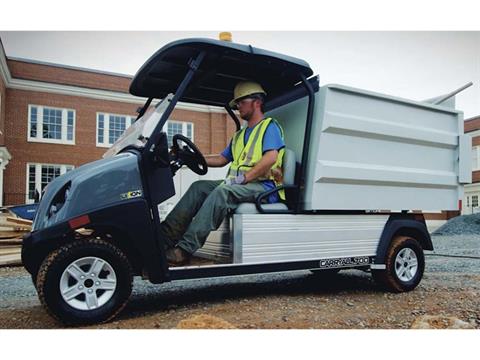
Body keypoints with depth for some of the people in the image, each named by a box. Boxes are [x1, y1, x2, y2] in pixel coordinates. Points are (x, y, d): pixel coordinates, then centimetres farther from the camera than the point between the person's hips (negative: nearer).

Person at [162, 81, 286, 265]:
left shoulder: (270, 126, 2)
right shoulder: (239, 135, 29)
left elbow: (271, 158, -15)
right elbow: (221, 159, 25)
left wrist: (243, 177, -21)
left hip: (264, 186, -8)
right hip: (240, 186, 8)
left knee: (223, 191, -33)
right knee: (199, 187, -9)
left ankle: (185, 249, -37)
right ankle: (165, 237, -19)